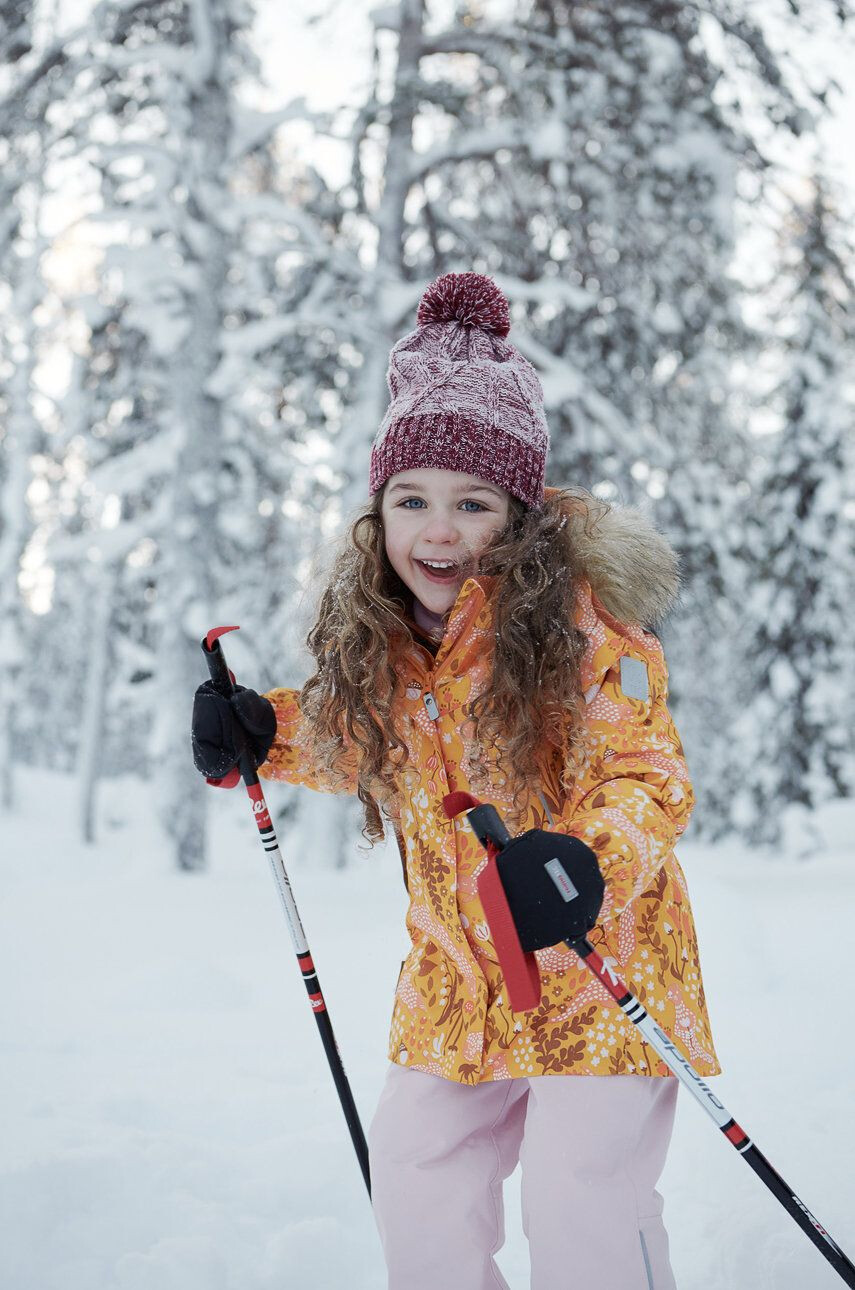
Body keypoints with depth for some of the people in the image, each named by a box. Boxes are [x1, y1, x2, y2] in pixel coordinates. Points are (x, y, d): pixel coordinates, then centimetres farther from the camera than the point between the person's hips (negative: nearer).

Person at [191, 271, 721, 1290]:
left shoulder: (580, 619, -18)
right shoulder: (379, 634, 0)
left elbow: (647, 778, -19)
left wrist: (587, 867, -38)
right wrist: (264, 732, 4)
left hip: (597, 960, -6)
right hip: (455, 973, 6)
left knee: (578, 1204, -11)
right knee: (413, 1173, 10)